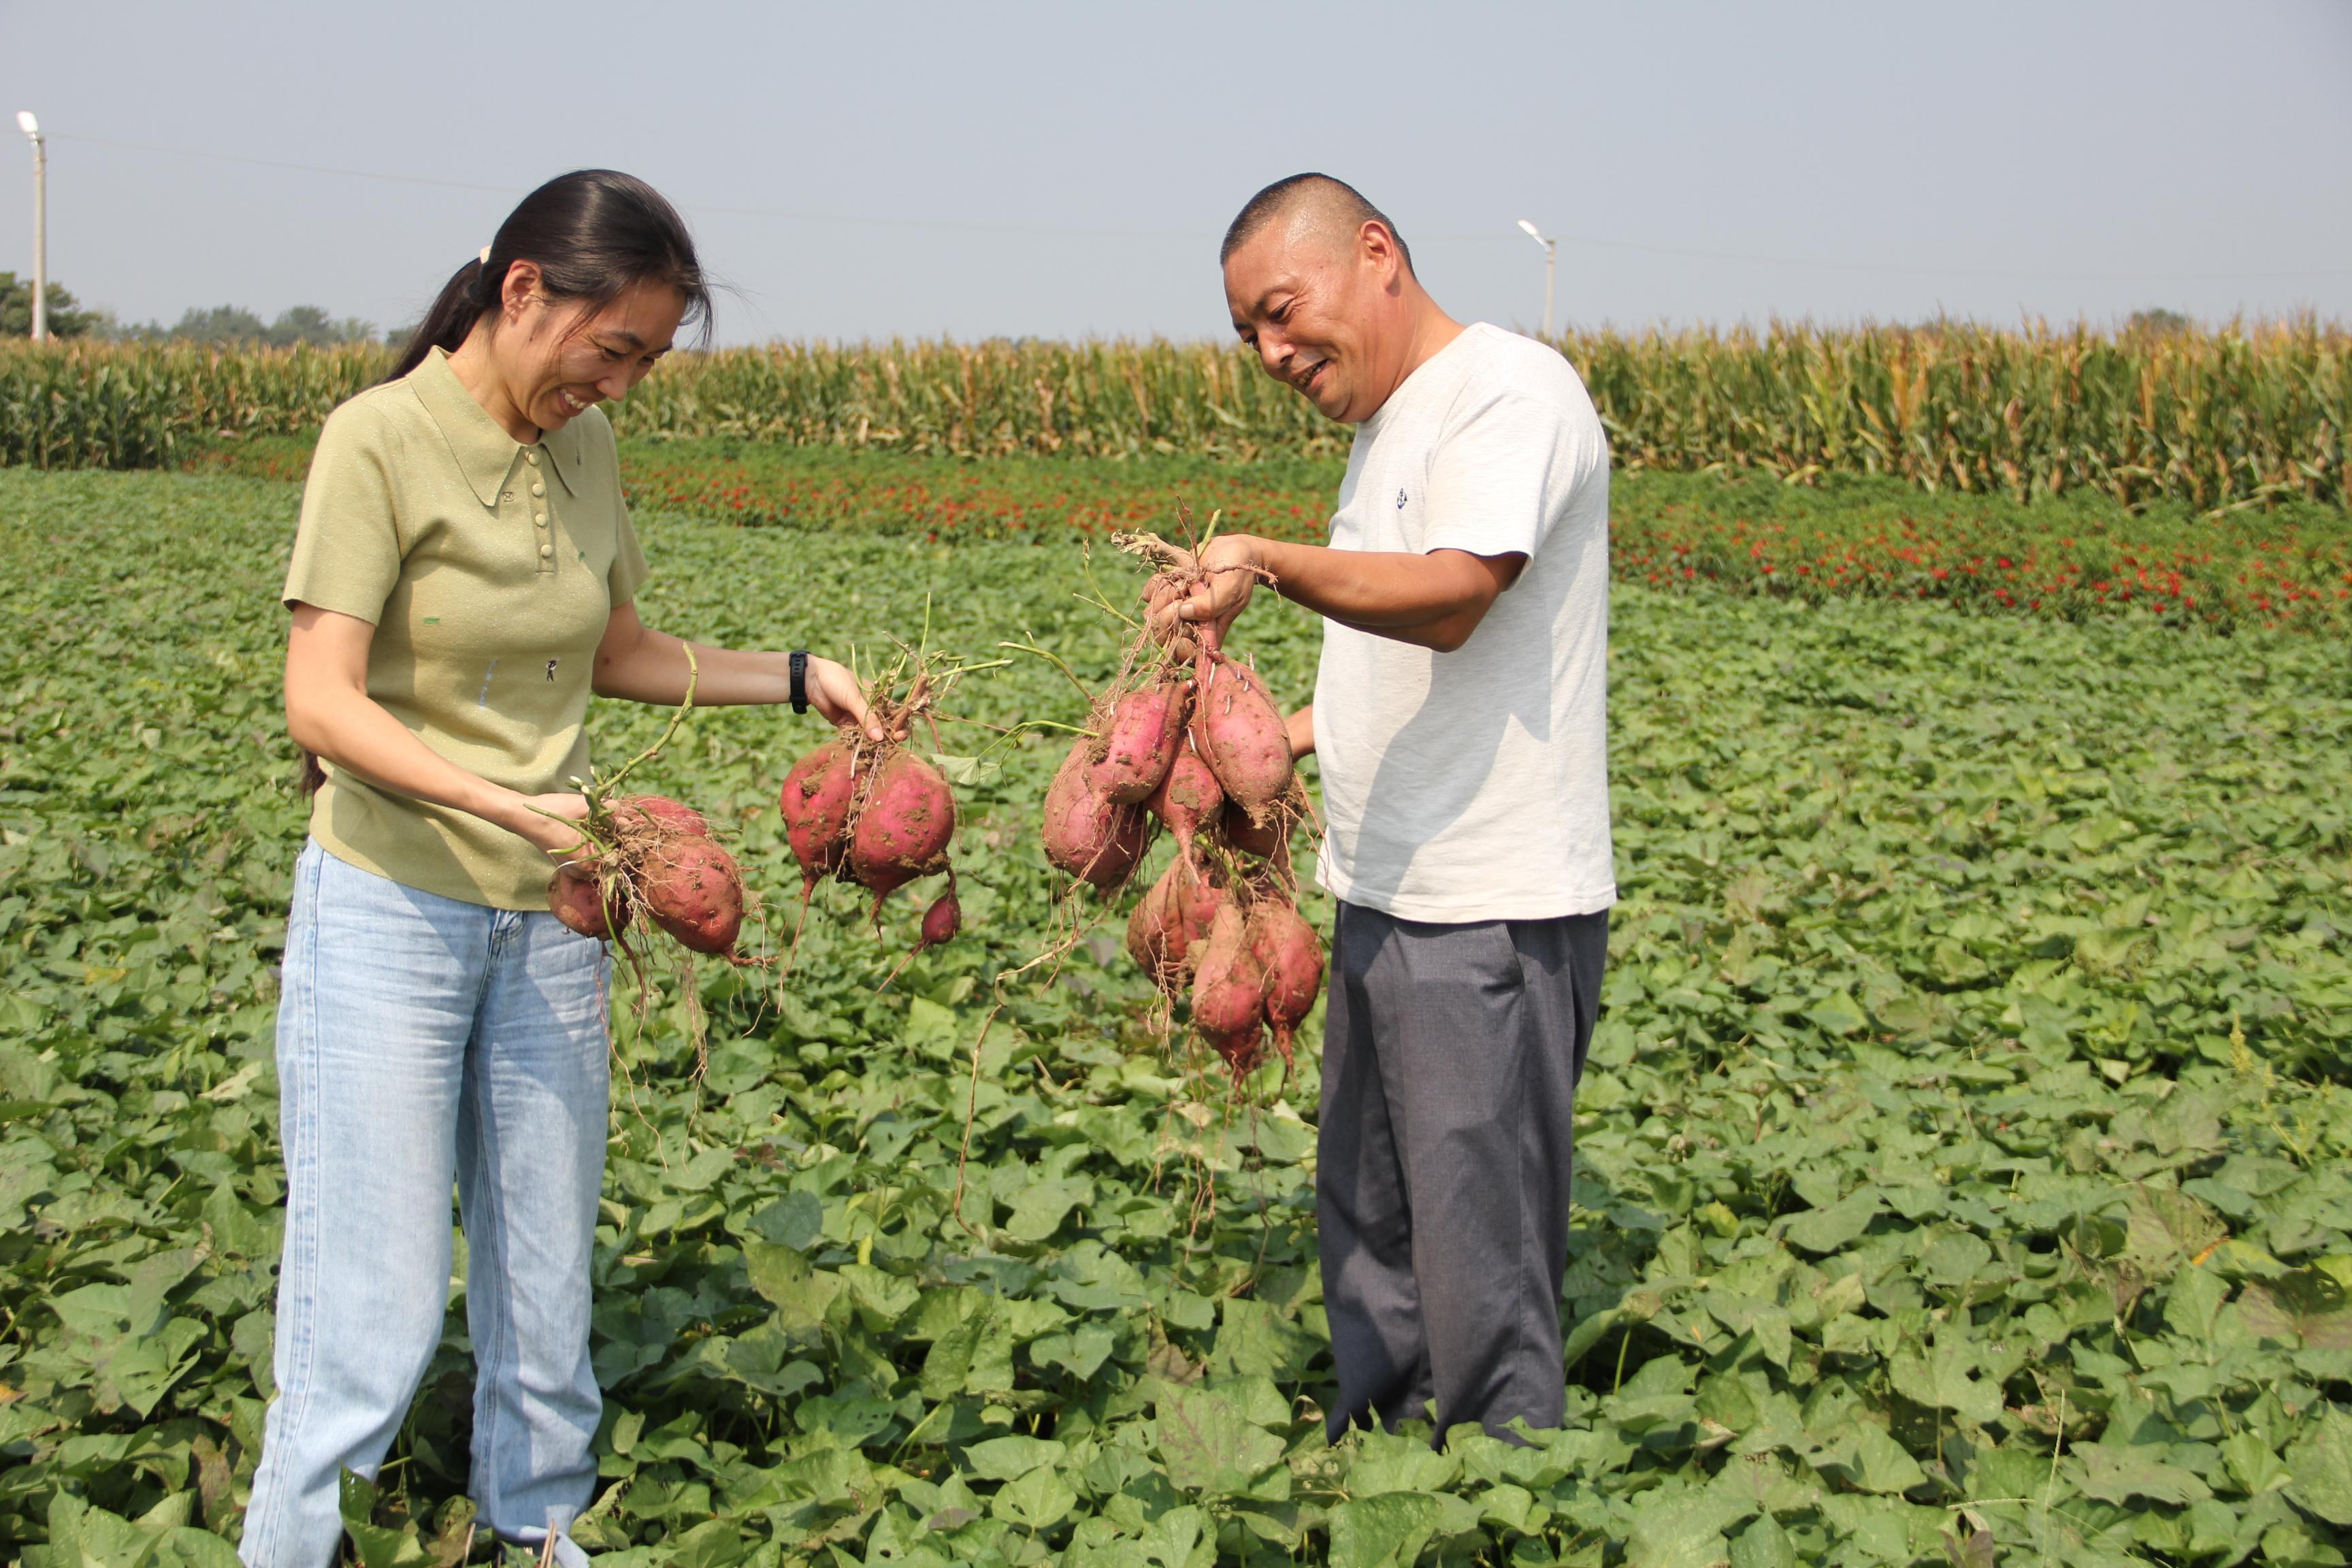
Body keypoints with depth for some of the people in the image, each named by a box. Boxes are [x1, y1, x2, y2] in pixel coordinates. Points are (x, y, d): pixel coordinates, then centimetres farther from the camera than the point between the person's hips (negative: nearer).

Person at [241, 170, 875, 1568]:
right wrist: (499, 799, -33)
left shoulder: (584, 446, 4)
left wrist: (794, 680, 4)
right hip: (391, 911, -5)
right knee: (373, 1312, -2)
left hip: (549, 917, 6)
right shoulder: (382, 439, -14)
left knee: (546, 1295, 13)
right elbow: (321, 703, -20)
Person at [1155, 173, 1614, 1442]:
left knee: (1483, 1264, -5)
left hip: (1493, 914, -10)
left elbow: (1451, 599, -28)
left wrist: (1270, 561, -41)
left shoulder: (1511, 389, -13)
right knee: (1367, 1231, 18)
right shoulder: (1389, 425, 17)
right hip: (1389, 900, 10)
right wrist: (1293, 733, 13)